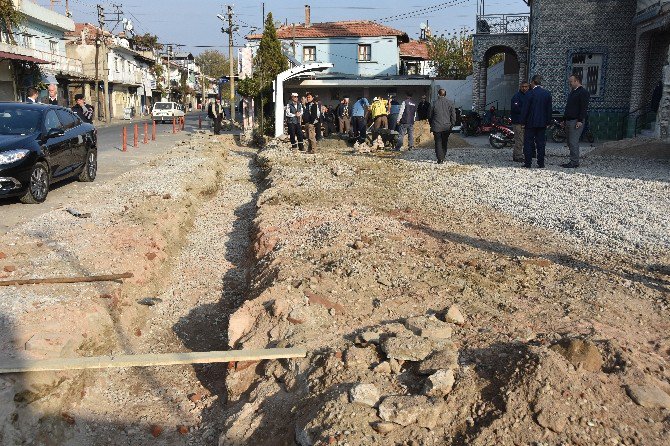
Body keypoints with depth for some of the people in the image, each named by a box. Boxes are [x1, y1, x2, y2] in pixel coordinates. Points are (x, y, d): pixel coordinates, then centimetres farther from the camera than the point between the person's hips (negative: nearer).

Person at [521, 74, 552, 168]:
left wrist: (523, 121, -3)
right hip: (542, 123, 4)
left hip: (531, 122, -4)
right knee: (541, 143, 8)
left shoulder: (531, 93, -11)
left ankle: (527, 163, 2)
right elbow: (549, 109, 8)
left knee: (528, 143, 2)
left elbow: (525, 109, -10)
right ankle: (541, 164, 9)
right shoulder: (547, 94, 5)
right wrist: (548, 122, 14)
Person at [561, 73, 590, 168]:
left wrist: (580, 121, -21)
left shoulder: (583, 92, -8)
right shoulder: (572, 92, 21)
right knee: (570, 143, 8)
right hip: (569, 121, 9)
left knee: (573, 142, -11)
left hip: (576, 121, -9)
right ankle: (573, 161, 13)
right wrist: (564, 119, 20)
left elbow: (584, 108, -14)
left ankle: (574, 162, -7)